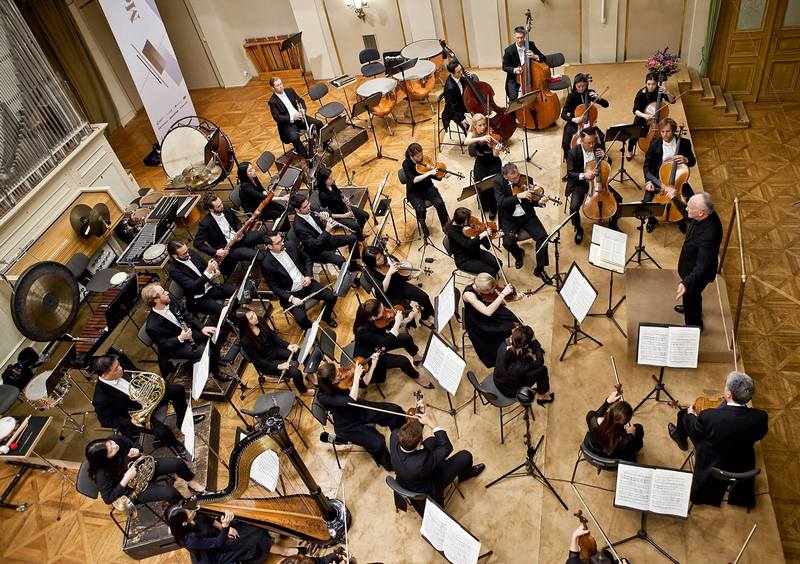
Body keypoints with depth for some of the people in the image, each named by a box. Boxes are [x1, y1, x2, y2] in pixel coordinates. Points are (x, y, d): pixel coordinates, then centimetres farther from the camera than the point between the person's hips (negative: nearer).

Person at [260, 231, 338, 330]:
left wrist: (308, 275, -4)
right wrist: (291, 298, -19)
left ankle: (326, 316, 22)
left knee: (332, 297, -10)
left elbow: (307, 259, 11)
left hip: (305, 283, 4)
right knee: (301, 318, -27)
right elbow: (274, 287, -10)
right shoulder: (267, 264, -17)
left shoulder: (290, 246, -4)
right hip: (290, 294, -4)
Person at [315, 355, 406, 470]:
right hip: (347, 426, -6)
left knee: (396, 410, -2)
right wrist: (356, 376, -41)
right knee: (378, 443, -22)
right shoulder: (323, 397, -32)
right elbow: (351, 400, -41)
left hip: (359, 409, 6)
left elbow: (364, 383, -5)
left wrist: (373, 365, -17)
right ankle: (388, 463, 12)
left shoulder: (340, 378, -16)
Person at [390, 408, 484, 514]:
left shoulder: (395, 436, -32)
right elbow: (447, 447, -30)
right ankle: (465, 474, 36)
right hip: (426, 492, -5)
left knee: (432, 441, 17)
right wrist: (432, 424, -31)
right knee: (466, 456, 0)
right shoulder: (420, 462, -45)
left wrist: (419, 417, -22)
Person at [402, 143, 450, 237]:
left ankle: (445, 225, -2)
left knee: (439, 203, -23)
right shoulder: (406, 164, -18)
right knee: (420, 209, -29)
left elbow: (433, 175, 3)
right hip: (414, 192, -3)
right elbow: (413, 180, -31)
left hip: (428, 187, 3)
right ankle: (423, 225, 5)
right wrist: (429, 173, -36)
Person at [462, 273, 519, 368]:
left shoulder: (488, 287, -17)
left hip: (493, 312, 6)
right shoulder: (468, 294, -35)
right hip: (478, 324, -6)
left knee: (515, 323, -13)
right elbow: (488, 312, -44)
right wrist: (503, 294, -45)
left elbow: (503, 301, 1)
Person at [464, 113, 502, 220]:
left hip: (493, 162, -2)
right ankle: (484, 206, 8)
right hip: (480, 163, 2)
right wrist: (480, 138, -41)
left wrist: (497, 150, -41)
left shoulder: (490, 134, -11)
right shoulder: (472, 134, -5)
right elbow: (466, 142, -30)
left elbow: (495, 155, -18)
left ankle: (493, 209, 2)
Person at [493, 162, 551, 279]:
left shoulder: (527, 180, -5)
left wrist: (540, 202, -26)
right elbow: (501, 202, -24)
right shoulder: (499, 182, -11)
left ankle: (539, 269, -1)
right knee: (508, 243, -25)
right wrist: (518, 196, -36)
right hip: (509, 218, -2)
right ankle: (518, 254, 15)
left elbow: (531, 201, -3)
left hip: (527, 216, 2)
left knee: (543, 236, -19)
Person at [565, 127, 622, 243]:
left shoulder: (599, 148, -4)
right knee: (574, 207, -26)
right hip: (580, 184, -3)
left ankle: (613, 224, 18)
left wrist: (605, 157, -14)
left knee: (618, 199, -8)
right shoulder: (573, 153, -15)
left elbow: (609, 165, 9)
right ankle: (578, 230, 4)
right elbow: (570, 173, -15)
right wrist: (583, 175, -33)